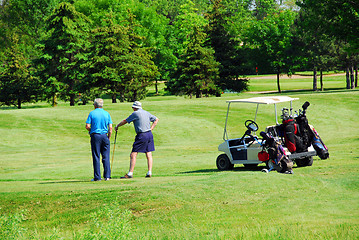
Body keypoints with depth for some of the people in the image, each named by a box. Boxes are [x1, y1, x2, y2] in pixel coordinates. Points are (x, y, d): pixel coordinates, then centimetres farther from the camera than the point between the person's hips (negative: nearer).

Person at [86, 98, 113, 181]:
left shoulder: (92, 113, -1)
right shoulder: (107, 114, 6)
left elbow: (87, 126, -7)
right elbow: (110, 128, 2)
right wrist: (108, 138, 9)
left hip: (95, 136, -2)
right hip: (104, 135, 2)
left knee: (96, 157, 1)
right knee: (106, 157, 5)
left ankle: (97, 177, 0)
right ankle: (107, 176, 1)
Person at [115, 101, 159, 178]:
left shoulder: (136, 113, -6)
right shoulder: (146, 113, 14)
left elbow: (125, 121, 2)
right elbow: (156, 119, 24)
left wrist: (117, 126, 17)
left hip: (141, 136, -7)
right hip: (149, 134, 7)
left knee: (133, 154, -5)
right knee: (149, 154, 7)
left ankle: (130, 173, -8)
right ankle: (149, 172, 1)